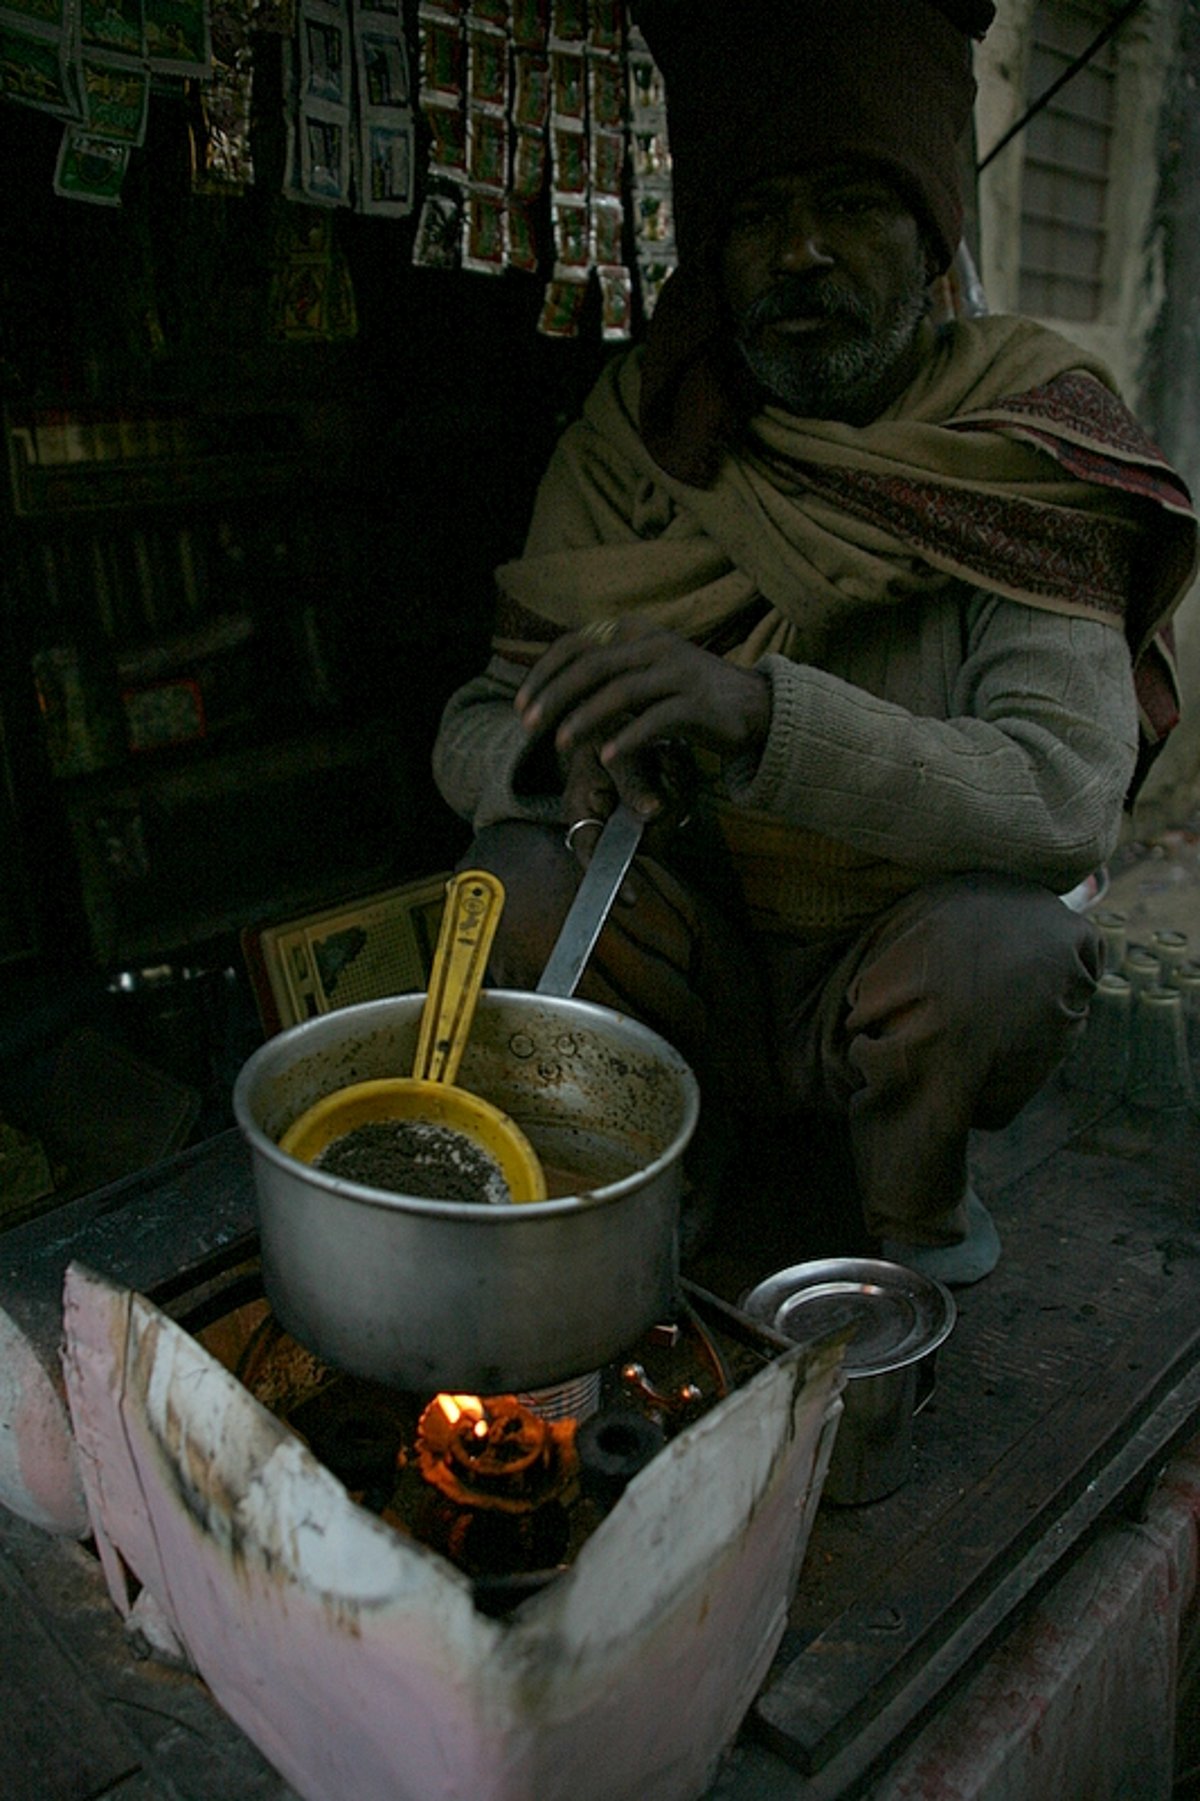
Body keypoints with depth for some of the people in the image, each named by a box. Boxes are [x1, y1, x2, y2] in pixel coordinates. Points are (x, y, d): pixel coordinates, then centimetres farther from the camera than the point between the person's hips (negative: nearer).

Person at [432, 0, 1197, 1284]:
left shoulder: (1017, 459, -13)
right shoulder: (631, 448, -6)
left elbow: (1072, 796, -27)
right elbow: (475, 729, -6)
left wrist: (759, 710, -42)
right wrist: (566, 743, -32)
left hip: (893, 990, -1)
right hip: (693, 976, 2)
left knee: (1007, 940, -32)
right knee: (524, 868, -24)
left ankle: (913, 1220, 3)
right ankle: (674, 1174, 5)